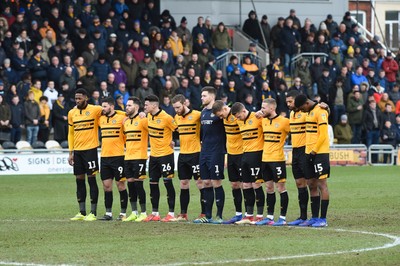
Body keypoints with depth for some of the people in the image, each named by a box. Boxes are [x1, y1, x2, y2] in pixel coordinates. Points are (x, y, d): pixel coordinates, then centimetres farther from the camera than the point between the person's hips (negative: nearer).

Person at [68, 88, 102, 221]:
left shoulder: (95, 110, -6)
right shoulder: (72, 113, 10)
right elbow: (71, 133, 15)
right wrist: (71, 152, 12)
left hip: (90, 149, -5)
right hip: (77, 151, 5)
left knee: (91, 179, -4)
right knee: (79, 180, 7)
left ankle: (93, 213, 0)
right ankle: (82, 212, 13)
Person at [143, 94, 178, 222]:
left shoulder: (166, 118, -17)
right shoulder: (149, 116, 5)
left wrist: (171, 142, -5)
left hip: (166, 154, -8)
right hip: (153, 154, 8)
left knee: (167, 182, -5)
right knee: (153, 183, 9)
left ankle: (171, 214, -1)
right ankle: (155, 213, 16)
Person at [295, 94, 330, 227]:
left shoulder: (320, 111, -12)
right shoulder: (309, 112, 16)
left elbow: (323, 134, -17)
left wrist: (314, 151, -15)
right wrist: (309, 152, 13)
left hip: (320, 153, -9)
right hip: (310, 153, 9)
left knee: (322, 184, -7)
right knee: (312, 185, 11)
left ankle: (323, 219, -7)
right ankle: (314, 218, 17)